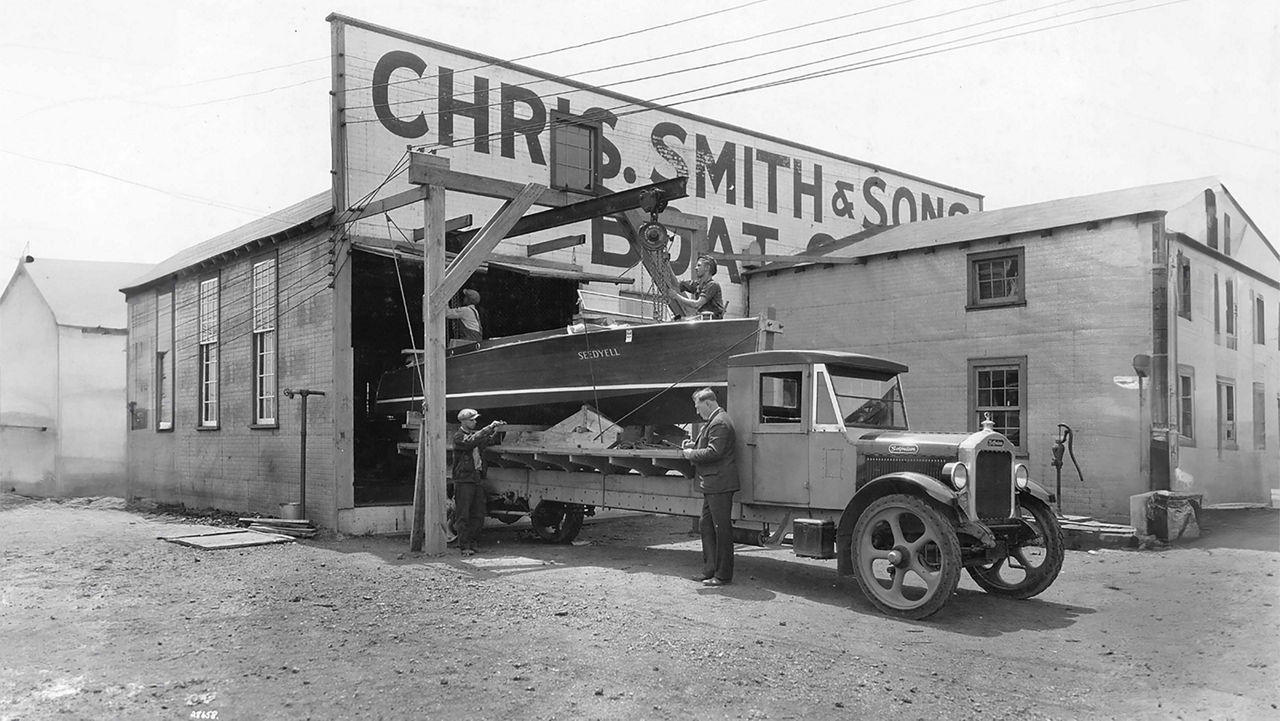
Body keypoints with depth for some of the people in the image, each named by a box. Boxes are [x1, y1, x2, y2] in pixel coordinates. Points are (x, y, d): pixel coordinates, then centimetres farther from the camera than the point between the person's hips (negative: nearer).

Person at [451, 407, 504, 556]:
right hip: (463, 481, -7)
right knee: (463, 516, -2)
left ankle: (471, 542, 20)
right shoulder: (459, 437, -6)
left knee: (478, 516, 9)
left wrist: (496, 431, -7)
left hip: (477, 479, 7)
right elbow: (471, 442, -24)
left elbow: (490, 441, 11)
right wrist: (489, 428, -24)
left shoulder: (476, 434, 16)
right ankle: (464, 546, 1)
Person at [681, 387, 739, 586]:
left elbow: (714, 452, -23)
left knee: (722, 529, -4)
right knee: (706, 526, 16)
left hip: (719, 483, -11)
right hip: (711, 485, 11)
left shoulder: (720, 423, -17)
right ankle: (710, 570, 23)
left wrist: (692, 454, -11)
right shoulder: (713, 421, 16)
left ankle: (723, 575, 3)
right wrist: (693, 444, 8)